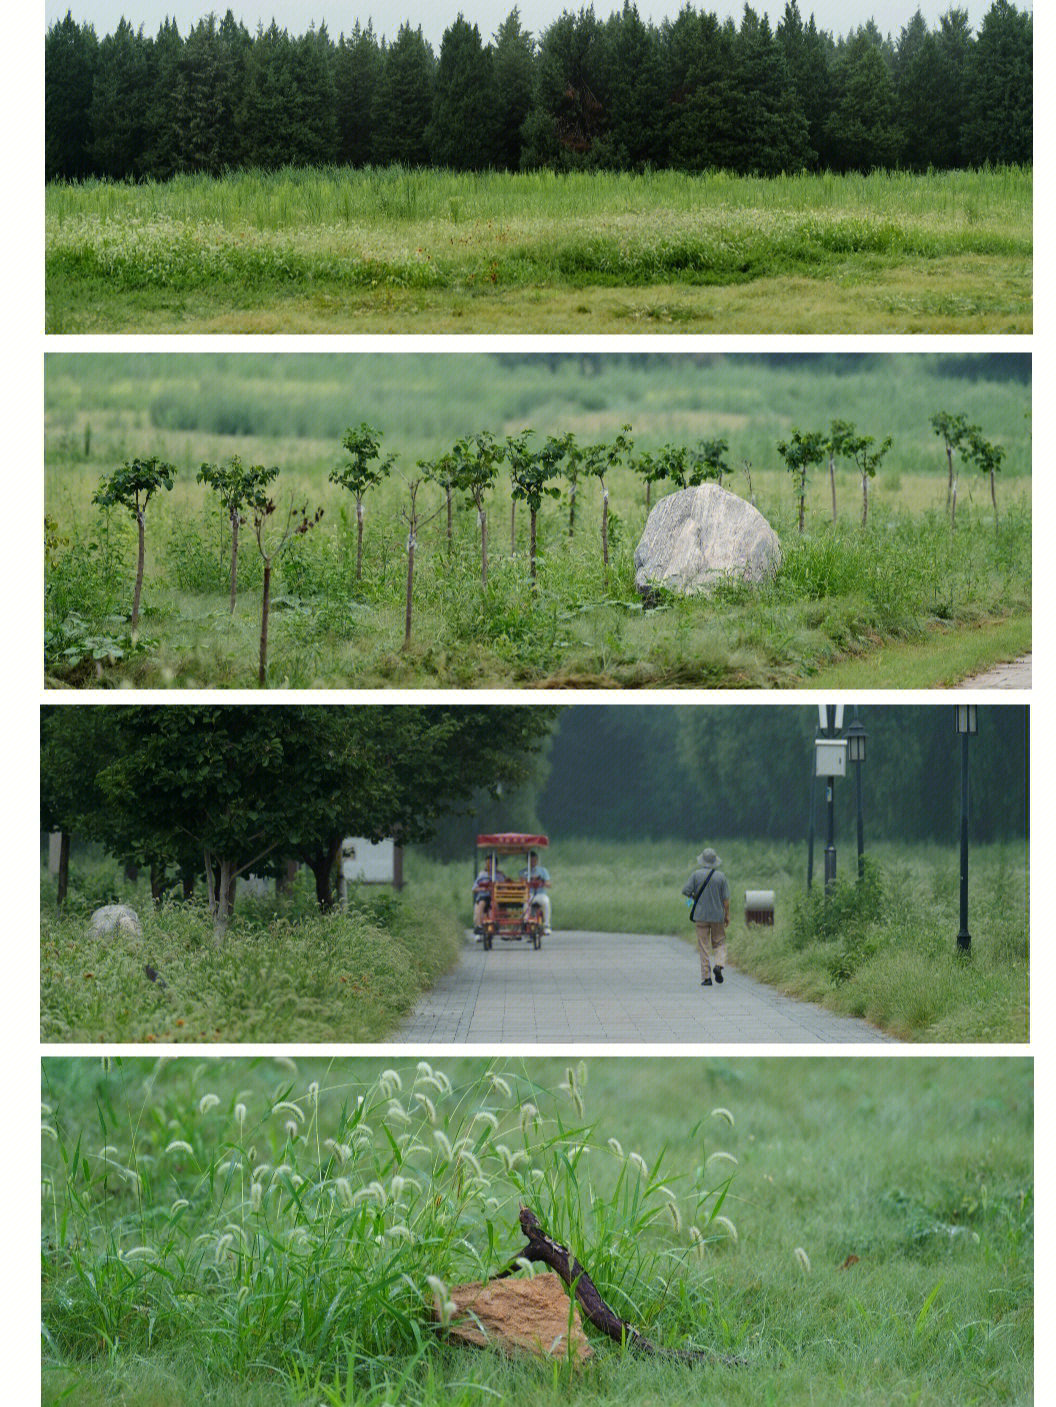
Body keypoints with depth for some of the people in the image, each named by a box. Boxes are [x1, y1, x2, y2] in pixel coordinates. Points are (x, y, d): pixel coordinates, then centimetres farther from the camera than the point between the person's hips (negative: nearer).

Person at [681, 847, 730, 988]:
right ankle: (718, 965, -13)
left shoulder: (696, 874, -6)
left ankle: (706, 977, 0)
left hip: (700, 915, 0)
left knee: (704, 947, 3)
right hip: (717, 916, 0)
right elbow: (726, 898, -3)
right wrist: (727, 915, 6)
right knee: (719, 944, 13)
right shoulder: (721, 876, -4)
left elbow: (685, 890, -10)